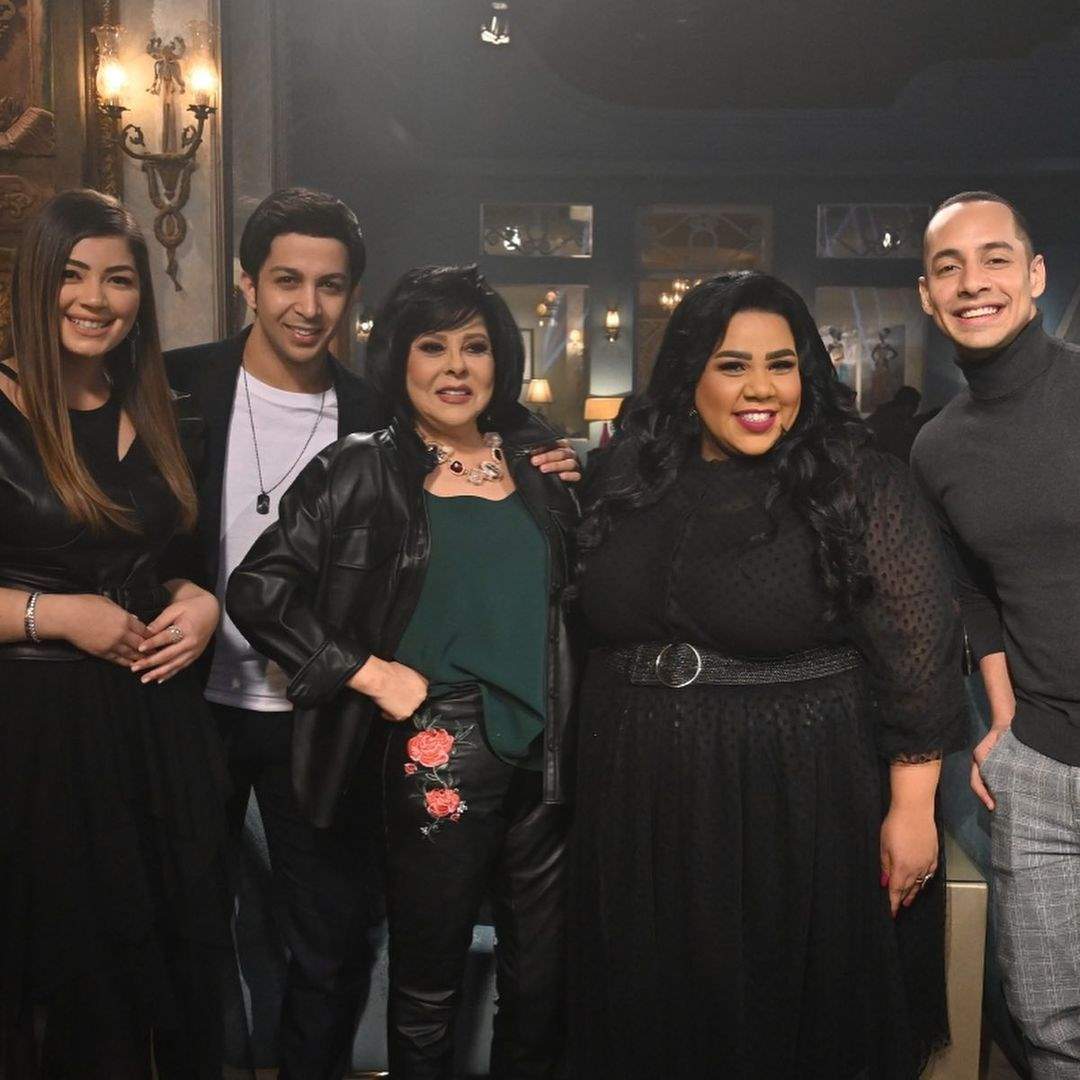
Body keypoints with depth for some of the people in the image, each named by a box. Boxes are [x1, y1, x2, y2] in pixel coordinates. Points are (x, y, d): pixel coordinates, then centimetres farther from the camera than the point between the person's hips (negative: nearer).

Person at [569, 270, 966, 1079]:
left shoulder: (860, 485, -10)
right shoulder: (632, 478, 3)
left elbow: (916, 652, -10)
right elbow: (594, 626, 15)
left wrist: (912, 808, -11)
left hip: (799, 805, -4)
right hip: (641, 807, 4)